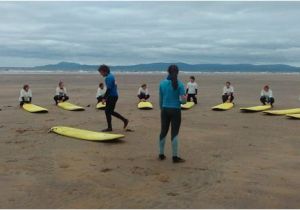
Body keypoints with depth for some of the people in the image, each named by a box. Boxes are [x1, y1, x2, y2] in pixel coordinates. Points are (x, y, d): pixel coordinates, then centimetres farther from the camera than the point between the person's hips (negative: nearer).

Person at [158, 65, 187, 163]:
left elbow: (160, 99, 6)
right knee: (174, 133, 2)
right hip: (175, 111, -3)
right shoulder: (180, 84, -9)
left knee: (163, 132, 14)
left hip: (165, 110, 3)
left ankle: (161, 154, 22)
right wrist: (185, 98, 9)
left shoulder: (162, 83, 1)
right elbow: (183, 100, -13)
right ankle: (175, 157, 7)